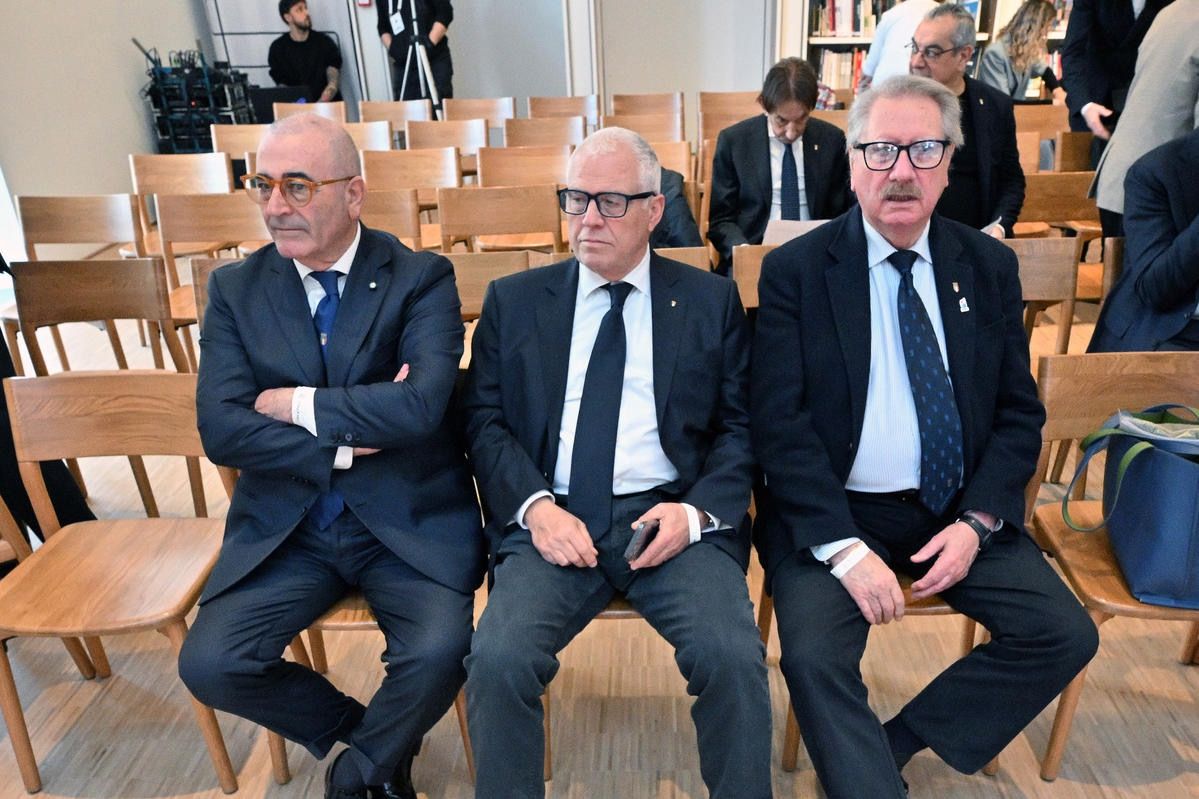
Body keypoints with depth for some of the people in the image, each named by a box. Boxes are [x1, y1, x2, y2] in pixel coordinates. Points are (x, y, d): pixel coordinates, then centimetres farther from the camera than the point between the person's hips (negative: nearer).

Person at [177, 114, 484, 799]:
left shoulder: (422, 279, -7)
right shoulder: (235, 290, 3)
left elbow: (420, 406, -22)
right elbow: (221, 431, -7)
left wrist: (296, 403, -13)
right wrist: (344, 444, -16)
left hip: (409, 520, -3)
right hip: (284, 528, 4)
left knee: (438, 652, -24)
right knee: (210, 665, -13)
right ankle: (367, 737, 16)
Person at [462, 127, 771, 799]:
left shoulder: (711, 301, 12)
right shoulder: (513, 301, 13)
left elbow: (742, 428, 8)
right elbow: (485, 421, 8)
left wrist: (696, 510, -10)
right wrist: (535, 506, -10)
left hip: (673, 518, 0)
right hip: (552, 520, 1)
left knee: (733, 656, -24)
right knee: (498, 658, -24)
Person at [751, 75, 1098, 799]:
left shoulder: (990, 266, 6)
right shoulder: (795, 269, -5)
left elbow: (1019, 411, 8)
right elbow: (780, 422, -11)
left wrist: (977, 522, -7)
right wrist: (845, 547, -19)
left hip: (957, 512, 4)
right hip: (831, 511, -4)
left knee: (1068, 635, -10)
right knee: (815, 657, -25)